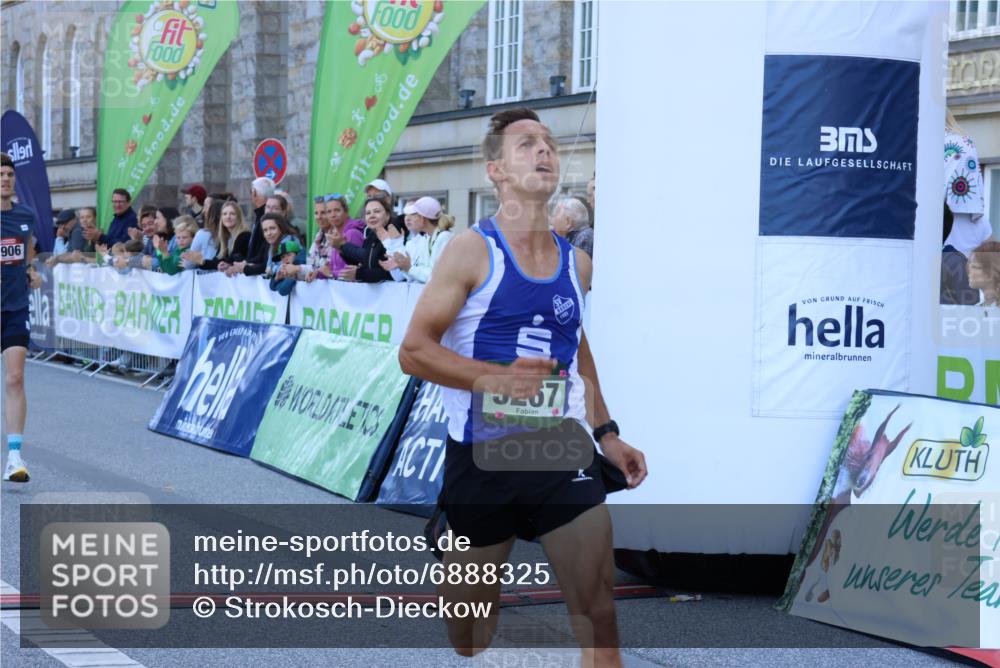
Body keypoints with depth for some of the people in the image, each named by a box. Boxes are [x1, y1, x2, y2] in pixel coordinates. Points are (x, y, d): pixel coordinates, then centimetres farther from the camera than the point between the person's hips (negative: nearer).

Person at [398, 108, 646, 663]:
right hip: (481, 456, -3)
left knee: (599, 608, -6)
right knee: (468, 623, 8)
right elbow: (414, 351, -10)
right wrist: (495, 379, -22)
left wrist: (606, 433, 19)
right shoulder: (472, 251, -6)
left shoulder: (576, 262, 10)